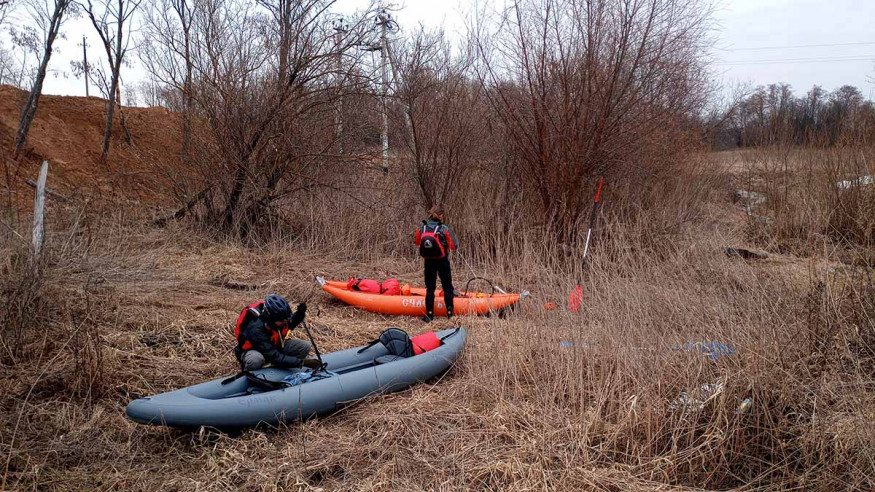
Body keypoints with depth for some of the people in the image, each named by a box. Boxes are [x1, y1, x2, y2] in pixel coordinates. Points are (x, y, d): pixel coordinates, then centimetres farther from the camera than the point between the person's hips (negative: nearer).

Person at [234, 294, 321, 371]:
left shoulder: (278, 314, -19)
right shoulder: (256, 328, -37)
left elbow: (290, 325, 6)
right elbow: (273, 356, -36)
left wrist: (300, 313, -17)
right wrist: (302, 362, -41)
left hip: (275, 345, 6)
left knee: (305, 347, -15)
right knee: (255, 360, -43)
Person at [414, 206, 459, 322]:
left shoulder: (422, 228, -5)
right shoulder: (444, 229, -16)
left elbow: (416, 242, 10)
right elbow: (454, 245, -15)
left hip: (428, 262, 3)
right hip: (442, 261, -3)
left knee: (430, 288, 12)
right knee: (447, 287, 13)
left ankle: (429, 314, 12)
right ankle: (449, 312, 16)